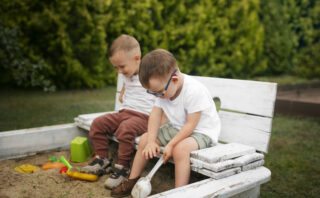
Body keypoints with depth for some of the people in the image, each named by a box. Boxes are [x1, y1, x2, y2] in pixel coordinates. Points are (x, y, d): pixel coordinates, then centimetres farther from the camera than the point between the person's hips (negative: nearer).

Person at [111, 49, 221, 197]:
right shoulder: (163, 88, -9)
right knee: (145, 138, 3)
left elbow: (191, 124, -26)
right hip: (175, 128, 8)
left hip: (201, 131, -7)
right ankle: (132, 181, 16)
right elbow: (156, 113, -7)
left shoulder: (194, 91, -30)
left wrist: (171, 145, -25)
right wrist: (151, 141, -16)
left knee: (180, 148, -36)